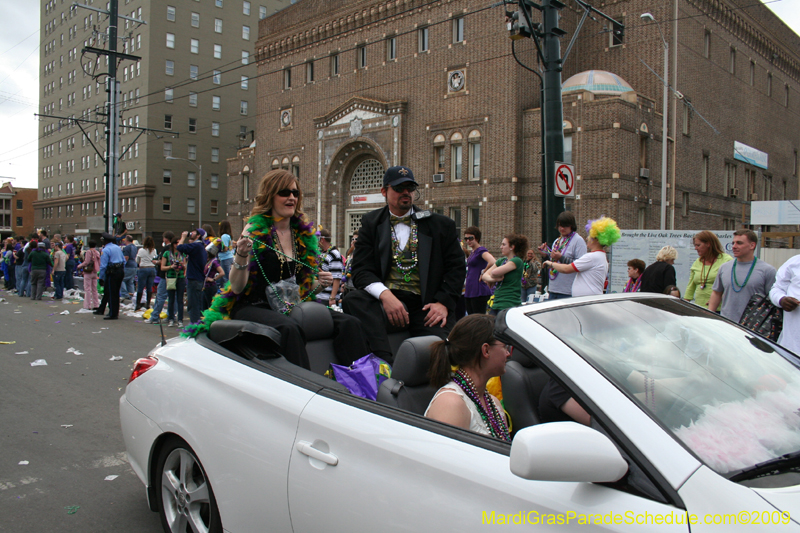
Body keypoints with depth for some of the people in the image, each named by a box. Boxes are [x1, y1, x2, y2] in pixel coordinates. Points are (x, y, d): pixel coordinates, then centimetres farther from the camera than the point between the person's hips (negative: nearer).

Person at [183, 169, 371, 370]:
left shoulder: (304, 233, 12)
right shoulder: (255, 230, -3)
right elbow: (237, 287, -9)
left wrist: (320, 283, 0)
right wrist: (241, 256, -26)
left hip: (293, 307, 5)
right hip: (254, 306, -5)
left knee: (349, 323, -20)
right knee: (289, 328, -38)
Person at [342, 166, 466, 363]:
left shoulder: (440, 225, 13)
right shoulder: (371, 223, 12)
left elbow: (457, 267, 10)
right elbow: (361, 270, 1)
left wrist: (443, 302, -7)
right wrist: (384, 295, -19)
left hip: (426, 304, 0)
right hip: (386, 299, 1)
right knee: (353, 300, -31)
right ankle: (388, 364, -38)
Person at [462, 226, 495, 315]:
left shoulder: (481, 250, -9)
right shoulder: (472, 253, 18)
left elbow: (492, 262, -28)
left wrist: (484, 273, -15)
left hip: (479, 291, -9)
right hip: (469, 291, 9)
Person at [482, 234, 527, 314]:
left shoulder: (517, 261, -9)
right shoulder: (501, 261, 16)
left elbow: (495, 272, -20)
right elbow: (484, 275, 9)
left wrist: (493, 276, 2)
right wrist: (493, 279, -11)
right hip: (496, 304, 7)